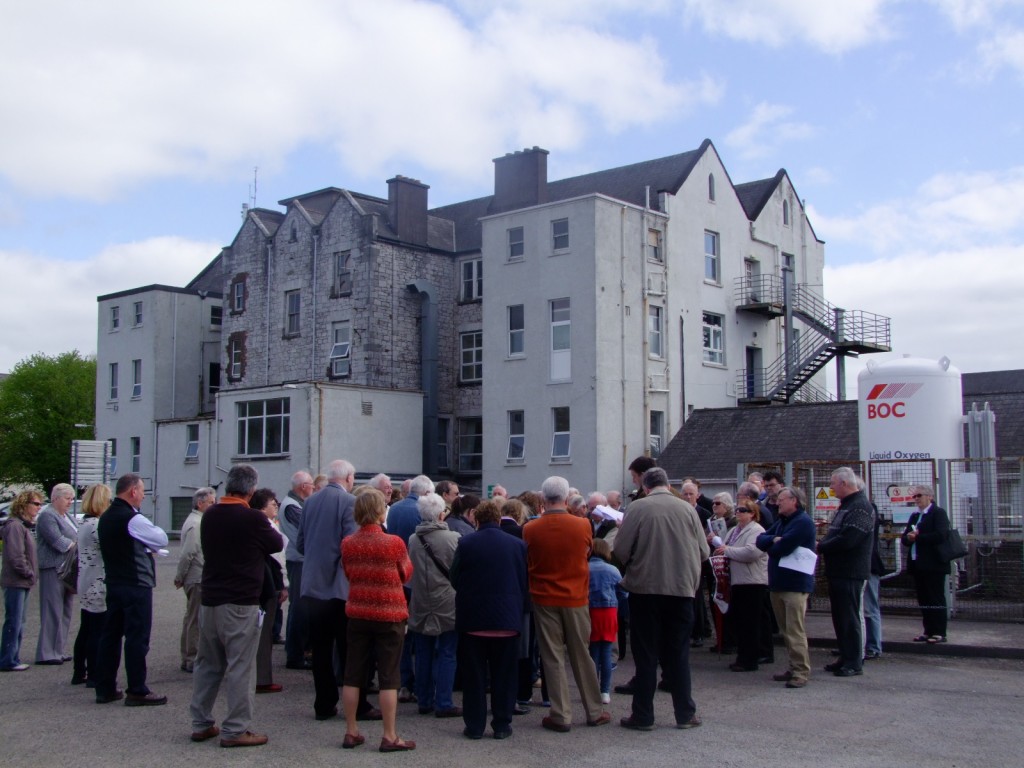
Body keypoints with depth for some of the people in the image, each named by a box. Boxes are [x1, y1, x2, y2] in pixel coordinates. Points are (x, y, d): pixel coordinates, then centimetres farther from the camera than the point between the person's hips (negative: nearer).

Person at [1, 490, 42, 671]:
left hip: (22, 583, 10)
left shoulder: (24, 526, 16)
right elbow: (15, 556, -22)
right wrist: (28, 573, -14)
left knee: (18, 623, 14)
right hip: (15, 582, -10)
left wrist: (30, 574, 9)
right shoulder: (15, 526, -16)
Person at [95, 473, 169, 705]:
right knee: (137, 637, -3)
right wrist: (149, 543, 10)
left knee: (110, 634, 12)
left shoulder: (105, 518, 11)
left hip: (113, 583, 9)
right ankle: (137, 692, 1)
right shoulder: (133, 519, -17)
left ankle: (105, 688, 18)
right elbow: (162, 540, -9)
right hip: (136, 585, -9)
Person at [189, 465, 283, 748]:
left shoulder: (209, 515, 3)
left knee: (207, 663, 15)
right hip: (241, 603, -7)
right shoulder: (253, 518, -16)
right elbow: (277, 544, -1)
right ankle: (235, 730, 4)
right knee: (239, 666, 0)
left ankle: (201, 724, 23)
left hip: (209, 599, 7)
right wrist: (271, 526, 20)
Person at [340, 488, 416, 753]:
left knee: (353, 675, 11)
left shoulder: (347, 544, -3)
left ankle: (351, 732, 18)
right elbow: (406, 575, 0)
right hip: (389, 615, -4)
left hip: (357, 614, 4)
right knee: (388, 678, 2)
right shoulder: (393, 543, -15)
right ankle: (389, 737, 6)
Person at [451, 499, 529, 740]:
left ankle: (474, 725, 11)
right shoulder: (517, 544, -2)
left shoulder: (465, 543, -6)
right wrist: (521, 610, 14)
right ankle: (502, 725, 13)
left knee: (474, 676, 8)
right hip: (508, 619, 1)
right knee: (503, 675, 10)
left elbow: (455, 579, 0)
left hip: (473, 619, -1)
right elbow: (525, 582, 3)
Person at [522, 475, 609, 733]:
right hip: (576, 597, 1)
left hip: (544, 599, -1)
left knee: (553, 658, 6)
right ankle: (594, 712, 22)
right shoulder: (583, 525, -10)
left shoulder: (530, 530, -12)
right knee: (581, 656, 13)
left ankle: (561, 716, 7)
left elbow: (527, 563, 1)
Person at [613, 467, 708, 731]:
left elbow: (620, 551, -9)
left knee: (646, 655, 6)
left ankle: (642, 716, 11)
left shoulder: (637, 508, -8)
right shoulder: (687, 509, 0)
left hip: (645, 588, -2)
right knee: (678, 654, 12)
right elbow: (704, 552, 3)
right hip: (682, 588, 2)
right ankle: (685, 714, 16)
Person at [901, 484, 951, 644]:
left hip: (933, 565, -8)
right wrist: (908, 537, -8)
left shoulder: (938, 513, -5)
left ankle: (939, 633, -1)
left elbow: (940, 535, -19)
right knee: (923, 600, 8)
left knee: (936, 599, -4)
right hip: (918, 564, 8)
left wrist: (917, 537, -13)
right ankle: (928, 631, 13)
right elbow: (904, 538, 15)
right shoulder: (914, 516, 20)